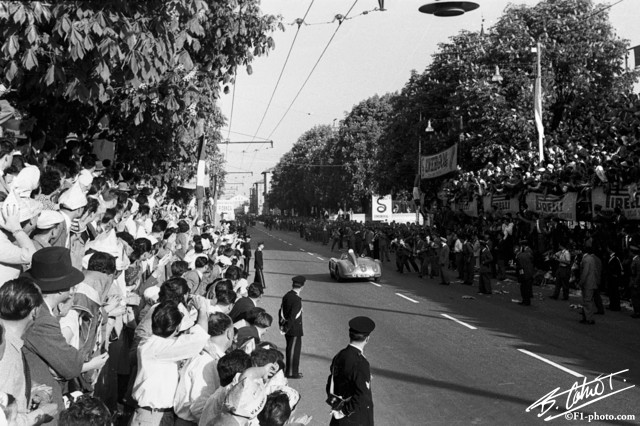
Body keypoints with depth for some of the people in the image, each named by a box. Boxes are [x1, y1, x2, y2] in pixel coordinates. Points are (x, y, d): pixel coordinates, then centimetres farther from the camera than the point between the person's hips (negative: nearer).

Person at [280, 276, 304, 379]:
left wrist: (282, 325, 15)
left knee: (291, 349, 18)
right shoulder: (297, 299, -21)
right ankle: (291, 372, 8)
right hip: (295, 330, -9)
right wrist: (287, 327, -17)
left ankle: (293, 370, 30)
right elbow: (293, 316, -24)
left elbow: (281, 311, 11)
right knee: (294, 350, 1)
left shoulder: (286, 296, 5)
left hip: (288, 329, 9)